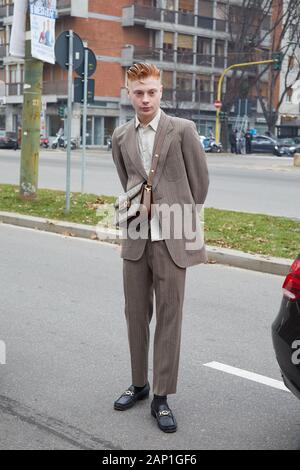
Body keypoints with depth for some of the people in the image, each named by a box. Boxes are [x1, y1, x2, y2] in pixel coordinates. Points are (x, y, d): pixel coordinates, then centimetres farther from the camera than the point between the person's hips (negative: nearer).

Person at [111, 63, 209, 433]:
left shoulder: (182, 130, -4)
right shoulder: (120, 137, 8)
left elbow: (200, 180, 3)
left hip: (172, 240, -4)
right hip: (135, 239, 4)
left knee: (168, 318, 1)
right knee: (136, 315, 12)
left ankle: (161, 398, 10)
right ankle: (139, 384, 29)